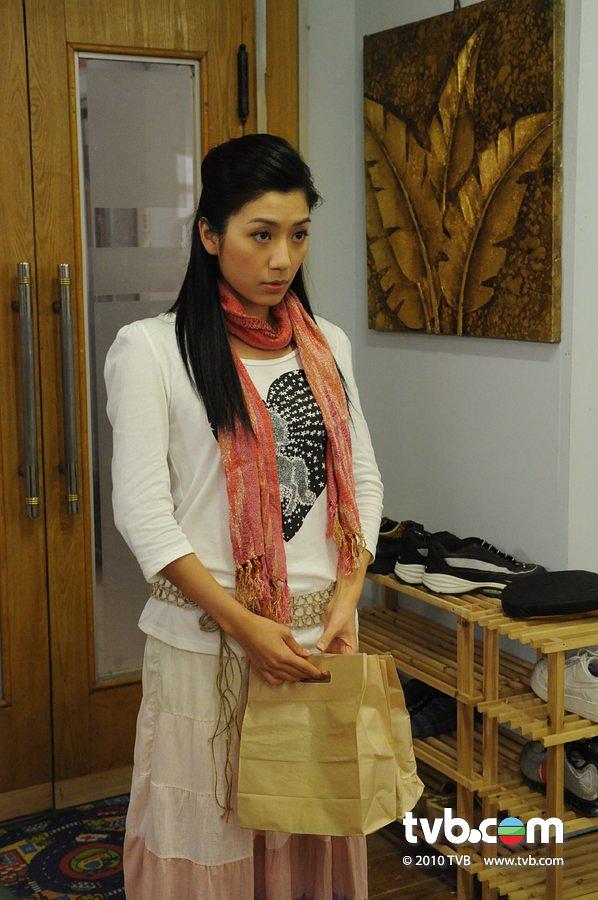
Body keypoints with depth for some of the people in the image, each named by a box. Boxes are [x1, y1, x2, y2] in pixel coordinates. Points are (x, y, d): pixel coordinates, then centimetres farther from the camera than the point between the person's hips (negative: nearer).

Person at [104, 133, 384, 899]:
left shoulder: (328, 345, 8)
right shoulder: (150, 349, -7)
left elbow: (362, 480, 9)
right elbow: (143, 511, -12)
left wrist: (346, 597, -5)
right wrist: (243, 624, -16)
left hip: (320, 632, 4)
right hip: (208, 638, -4)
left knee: (316, 836, 14)